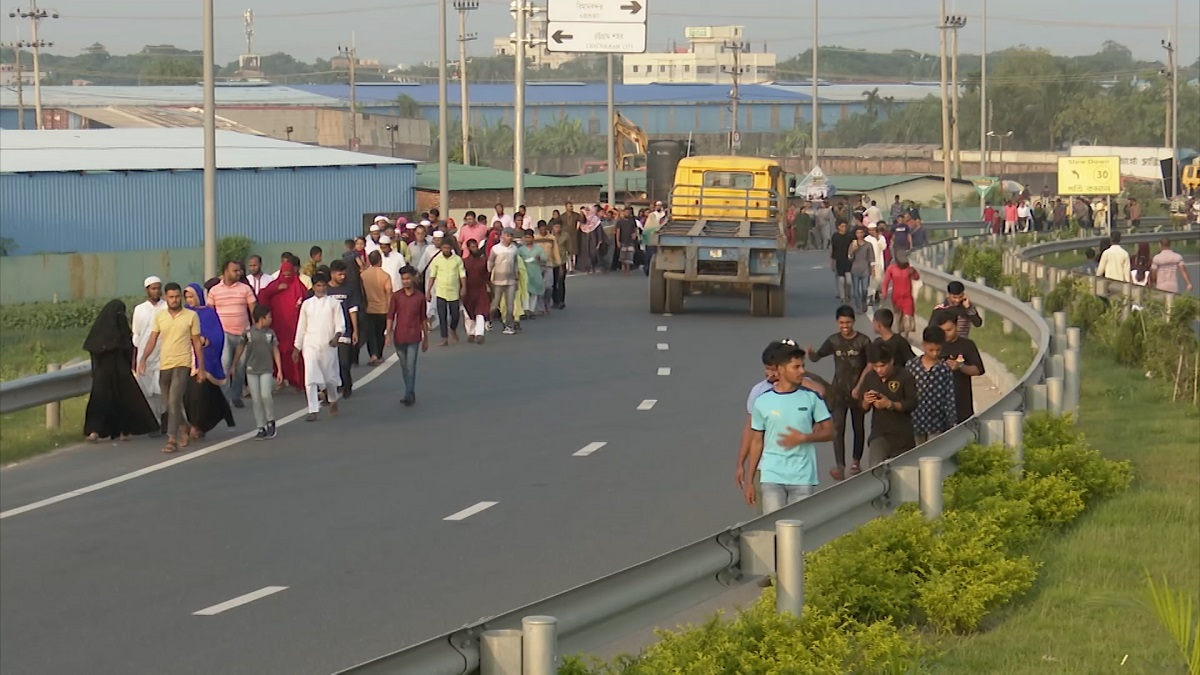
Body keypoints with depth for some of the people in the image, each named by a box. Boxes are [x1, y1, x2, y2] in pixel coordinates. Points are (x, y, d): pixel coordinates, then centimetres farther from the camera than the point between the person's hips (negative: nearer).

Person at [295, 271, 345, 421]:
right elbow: (301, 327, 13)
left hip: (328, 345, -1)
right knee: (310, 377, -11)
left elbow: (340, 324, -1)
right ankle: (313, 411, -11)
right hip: (310, 345, 1)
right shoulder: (307, 304, 8)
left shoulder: (333, 303, 2)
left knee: (330, 376, 11)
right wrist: (297, 347, 13)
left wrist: (337, 336, -22)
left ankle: (333, 400, 41)